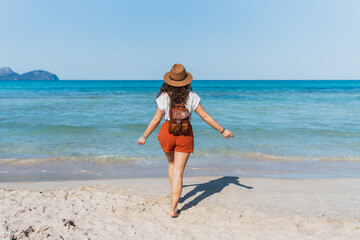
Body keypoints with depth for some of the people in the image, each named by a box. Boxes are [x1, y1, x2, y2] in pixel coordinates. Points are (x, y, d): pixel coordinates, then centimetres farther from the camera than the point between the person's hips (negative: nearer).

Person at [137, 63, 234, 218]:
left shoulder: (164, 97, -10)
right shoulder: (191, 96, -8)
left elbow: (156, 120, -7)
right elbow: (205, 116, -6)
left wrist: (144, 136, 5)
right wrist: (222, 130, 3)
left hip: (168, 131, 1)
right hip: (185, 135, -1)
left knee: (172, 164, 27)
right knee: (178, 171, 2)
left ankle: (175, 196, 34)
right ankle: (173, 208, -1)